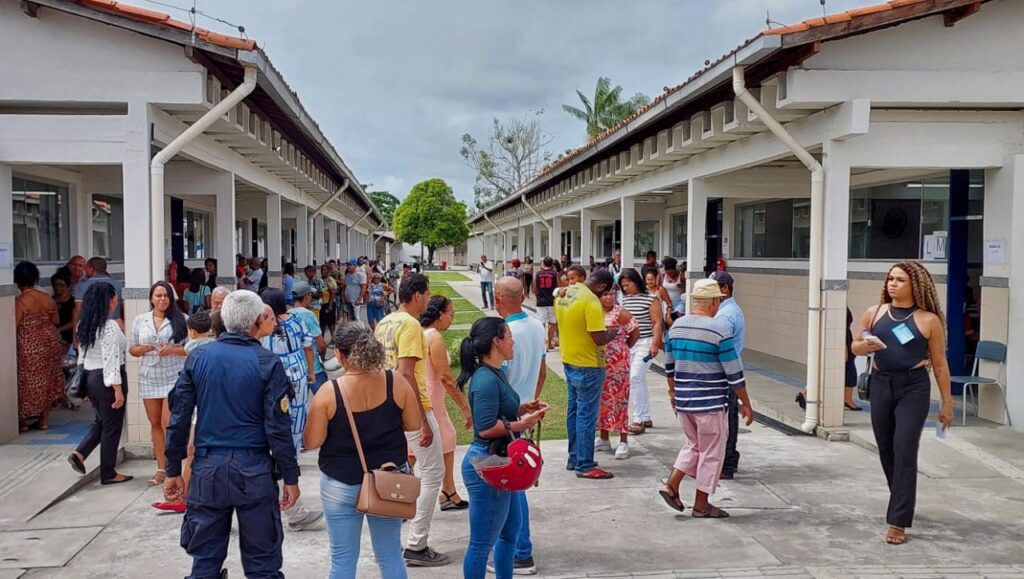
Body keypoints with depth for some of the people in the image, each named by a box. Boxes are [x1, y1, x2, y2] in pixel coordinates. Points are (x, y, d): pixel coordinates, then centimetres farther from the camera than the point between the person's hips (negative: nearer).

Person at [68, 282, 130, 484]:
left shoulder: (84, 324, 8)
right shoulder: (110, 326, -18)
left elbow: (83, 354, 14)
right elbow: (111, 360, -22)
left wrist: (86, 384, 20)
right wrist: (118, 389, -20)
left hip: (89, 377, 8)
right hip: (107, 379, -8)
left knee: (101, 421, 24)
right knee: (112, 426, 4)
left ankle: (79, 453, 6)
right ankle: (108, 474, 12)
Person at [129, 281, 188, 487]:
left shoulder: (179, 320, -1)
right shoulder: (139, 320, 9)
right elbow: (131, 349, 12)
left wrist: (173, 350, -17)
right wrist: (142, 349, -9)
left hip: (173, 378, -4)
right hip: (149, 379, 4)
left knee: (168, 423, -9)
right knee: (155, 423, 9)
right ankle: (161, 468, 19)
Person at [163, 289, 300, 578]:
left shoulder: (198, 357, 1)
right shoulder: (267, 363, -8)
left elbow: (179, 418, 2)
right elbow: (278, 427, -10)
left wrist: (173, 471, 10)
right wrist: (290, 477, -2)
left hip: (208, 470, 3)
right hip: (254, 470, -3)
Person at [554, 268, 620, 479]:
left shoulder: (564, 294, 5)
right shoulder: (591, 301, -22)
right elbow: (599, 339, -23)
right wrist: (613, 333, -3)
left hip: (569, 361, 9)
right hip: (588, 365, -9)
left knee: (574, 411, 17)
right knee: (587, 415, 0)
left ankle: (574, 459, 27)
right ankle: (585, 466, 7)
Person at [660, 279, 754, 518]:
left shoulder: (676, 326, 3)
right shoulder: (719, 328, -15)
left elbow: (669, 364, 14)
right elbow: (734, 373, -13)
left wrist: (672, 391, 28)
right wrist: (746, 404, -4)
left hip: (683, 400, 6)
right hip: (711, 403, -6)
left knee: (694, 445, 23)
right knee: (711, 453, 8)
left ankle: (671, 484, 11)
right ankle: (701, 505, 14)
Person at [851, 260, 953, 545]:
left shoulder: (929, 320, -3)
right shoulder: (874, 313, 4)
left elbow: (940, 364, 2)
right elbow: (855, 347, 16)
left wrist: (947, 403, 3)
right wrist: (865, 346, -8)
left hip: (914, 388, -4)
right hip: (880, 385, 4)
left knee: (904, 451, -9)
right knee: (886, 450, 13)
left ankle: (898, 522, -5)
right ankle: (902, 504, 36)